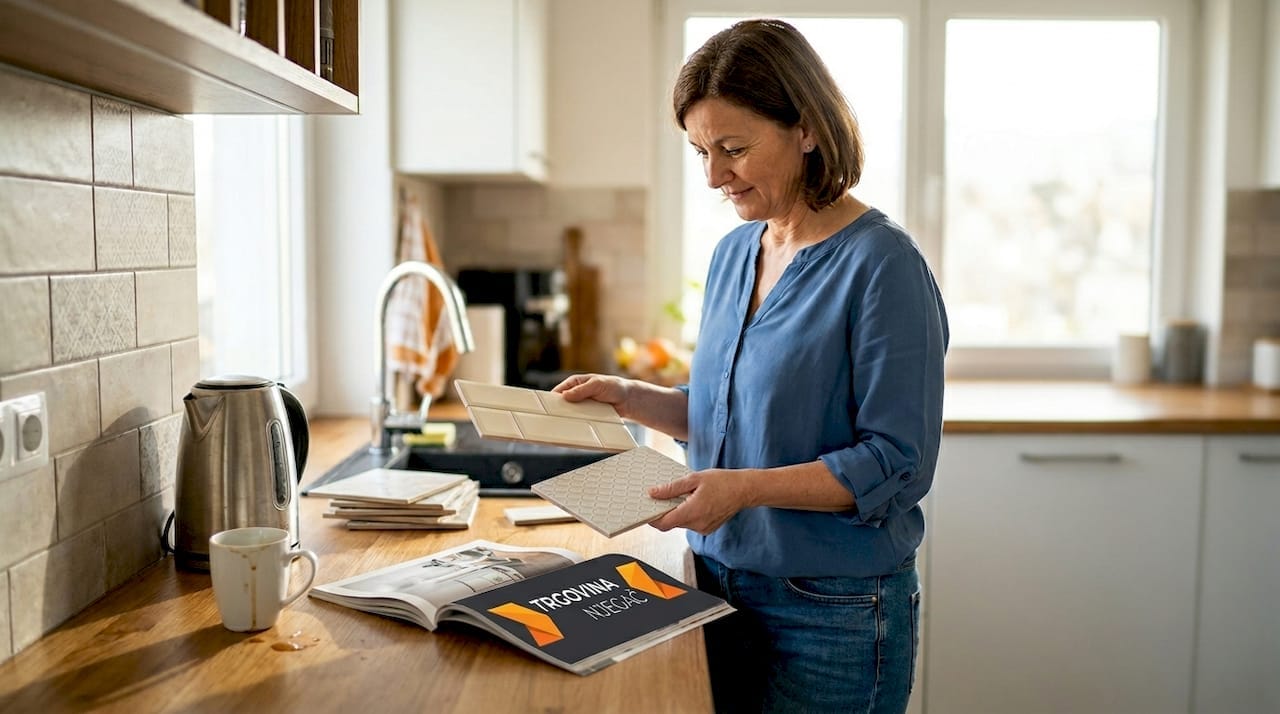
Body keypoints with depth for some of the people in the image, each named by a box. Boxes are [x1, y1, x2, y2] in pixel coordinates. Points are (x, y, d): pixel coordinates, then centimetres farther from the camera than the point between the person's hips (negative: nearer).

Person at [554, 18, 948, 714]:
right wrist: (631, 397, -1)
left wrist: (748, 487, -27)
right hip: (719, 583, 7)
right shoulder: (734, 251, 6)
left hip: (831, 613, -6)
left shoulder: (880, 264, -17)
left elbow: (898, 463, -19)